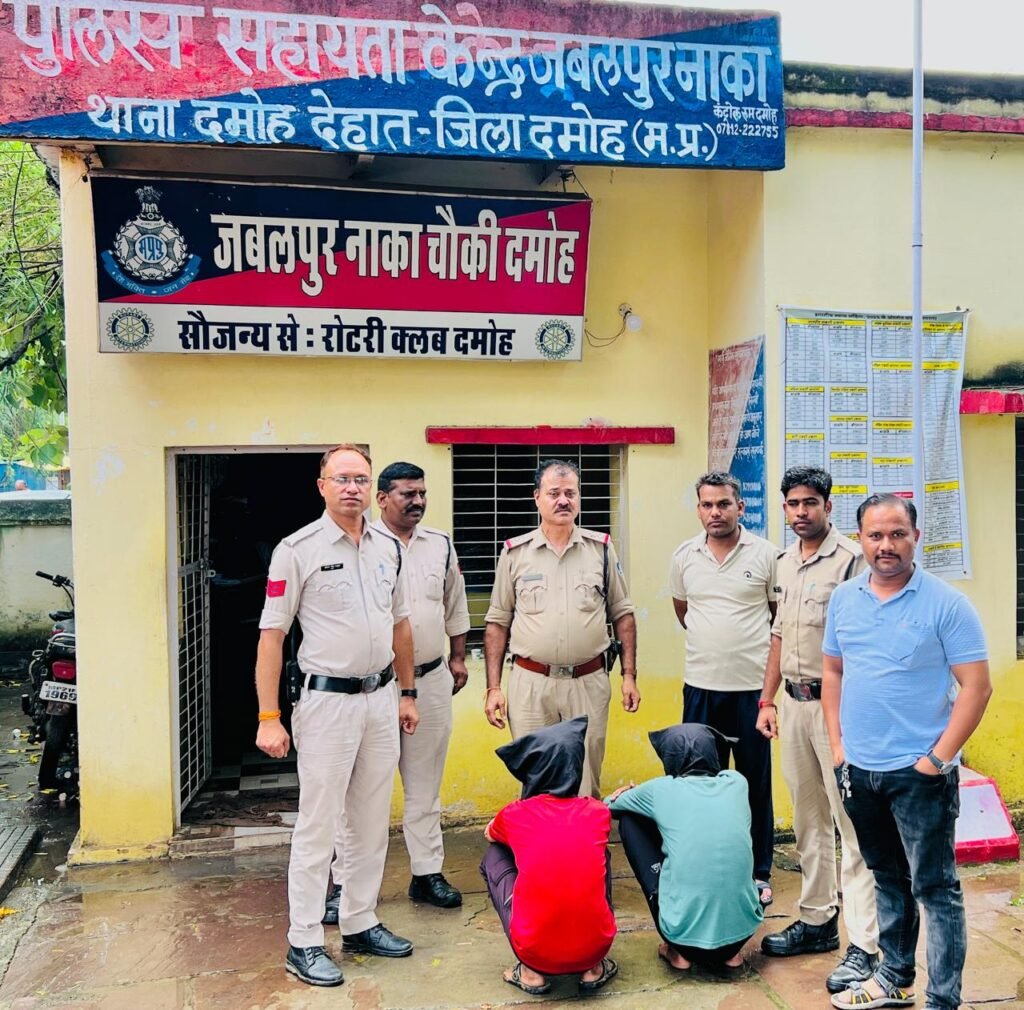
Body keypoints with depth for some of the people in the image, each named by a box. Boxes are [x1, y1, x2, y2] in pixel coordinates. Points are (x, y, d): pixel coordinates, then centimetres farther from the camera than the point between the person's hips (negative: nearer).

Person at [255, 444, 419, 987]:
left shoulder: (389, 547, 7)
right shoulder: (298, 550, -10)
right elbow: (271, 635, -10)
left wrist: (406, 693, 16)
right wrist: (269, 718, -14)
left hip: (381, 697, 6)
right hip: (328, 699, -6)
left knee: (372, 821, 14)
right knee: (317, 825, 1)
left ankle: (360, 924, 28)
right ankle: (303, 943, 13)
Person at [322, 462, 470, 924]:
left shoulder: (441, 546, 9)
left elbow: (455, 606, 17)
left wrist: (457, 657, 14)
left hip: (431, 680, 5)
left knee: (425, 784, 14)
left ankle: (428, 872, 25)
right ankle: (345, 883, 10)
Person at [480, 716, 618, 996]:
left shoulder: (514, 815, -2)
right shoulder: (599, 812, 2)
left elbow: (489, 835, 24)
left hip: (536, 951, -2)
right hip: (595, 947, 2)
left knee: (494, 857, 20)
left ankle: (531, 971, 14)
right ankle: (593, 968, 19)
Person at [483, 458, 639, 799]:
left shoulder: (601, 549, 5)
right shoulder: (515, 553, 2)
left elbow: (622, 615, 10)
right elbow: (497, 624, 6)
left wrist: (629, 675, 3)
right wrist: (493, 687, 1)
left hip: (588, 682, 1)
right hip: (530, 683, 0)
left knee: (586, 786, 8)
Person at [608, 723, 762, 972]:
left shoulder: (661, 790, 0)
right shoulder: (736, 783, 7)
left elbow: (609, 805, 18)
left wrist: (633, 794, 41)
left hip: (685, 931, -4)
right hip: (743, 928, 4)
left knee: (630, 820, 12)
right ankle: (730, 951, 18)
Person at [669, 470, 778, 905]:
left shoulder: (765, 554, -4)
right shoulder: (684, 556, 4)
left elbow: (781, 613, 6)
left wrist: (755, 649, 8)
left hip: (752, 686, -2)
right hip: (701, 685, 3)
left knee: (755, 782, 7)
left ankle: (759, 873, 20)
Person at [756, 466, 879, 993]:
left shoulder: (850, 559, -11)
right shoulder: (786, 563, 12)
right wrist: (767, 700, 16)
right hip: (793, 702, 8)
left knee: (852, 822, -4)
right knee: (808, 820, 16)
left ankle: (863, 946, 2)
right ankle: (816, 920, 28)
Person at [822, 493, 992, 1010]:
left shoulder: (946, 604, -11)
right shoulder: (844, 598, 5)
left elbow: (976, 686, -12)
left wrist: (938, 758, -15)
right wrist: (837, 744, 6)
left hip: (919, 773, -5)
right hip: (859, 769, 5)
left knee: (934, 888, 3)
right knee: (886, 878, 20)